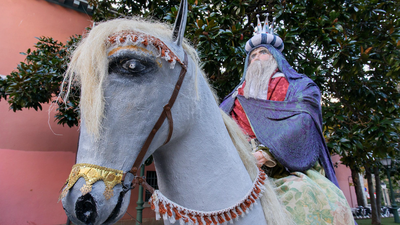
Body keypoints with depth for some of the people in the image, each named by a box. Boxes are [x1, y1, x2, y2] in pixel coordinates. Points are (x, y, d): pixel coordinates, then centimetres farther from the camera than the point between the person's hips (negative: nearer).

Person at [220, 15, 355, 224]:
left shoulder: (300, 87, 15)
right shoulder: (237, 97, 25)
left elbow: (301, 122, -4)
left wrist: (267, 152, -21)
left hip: (289, 168, -1)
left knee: (302, 194, -34)